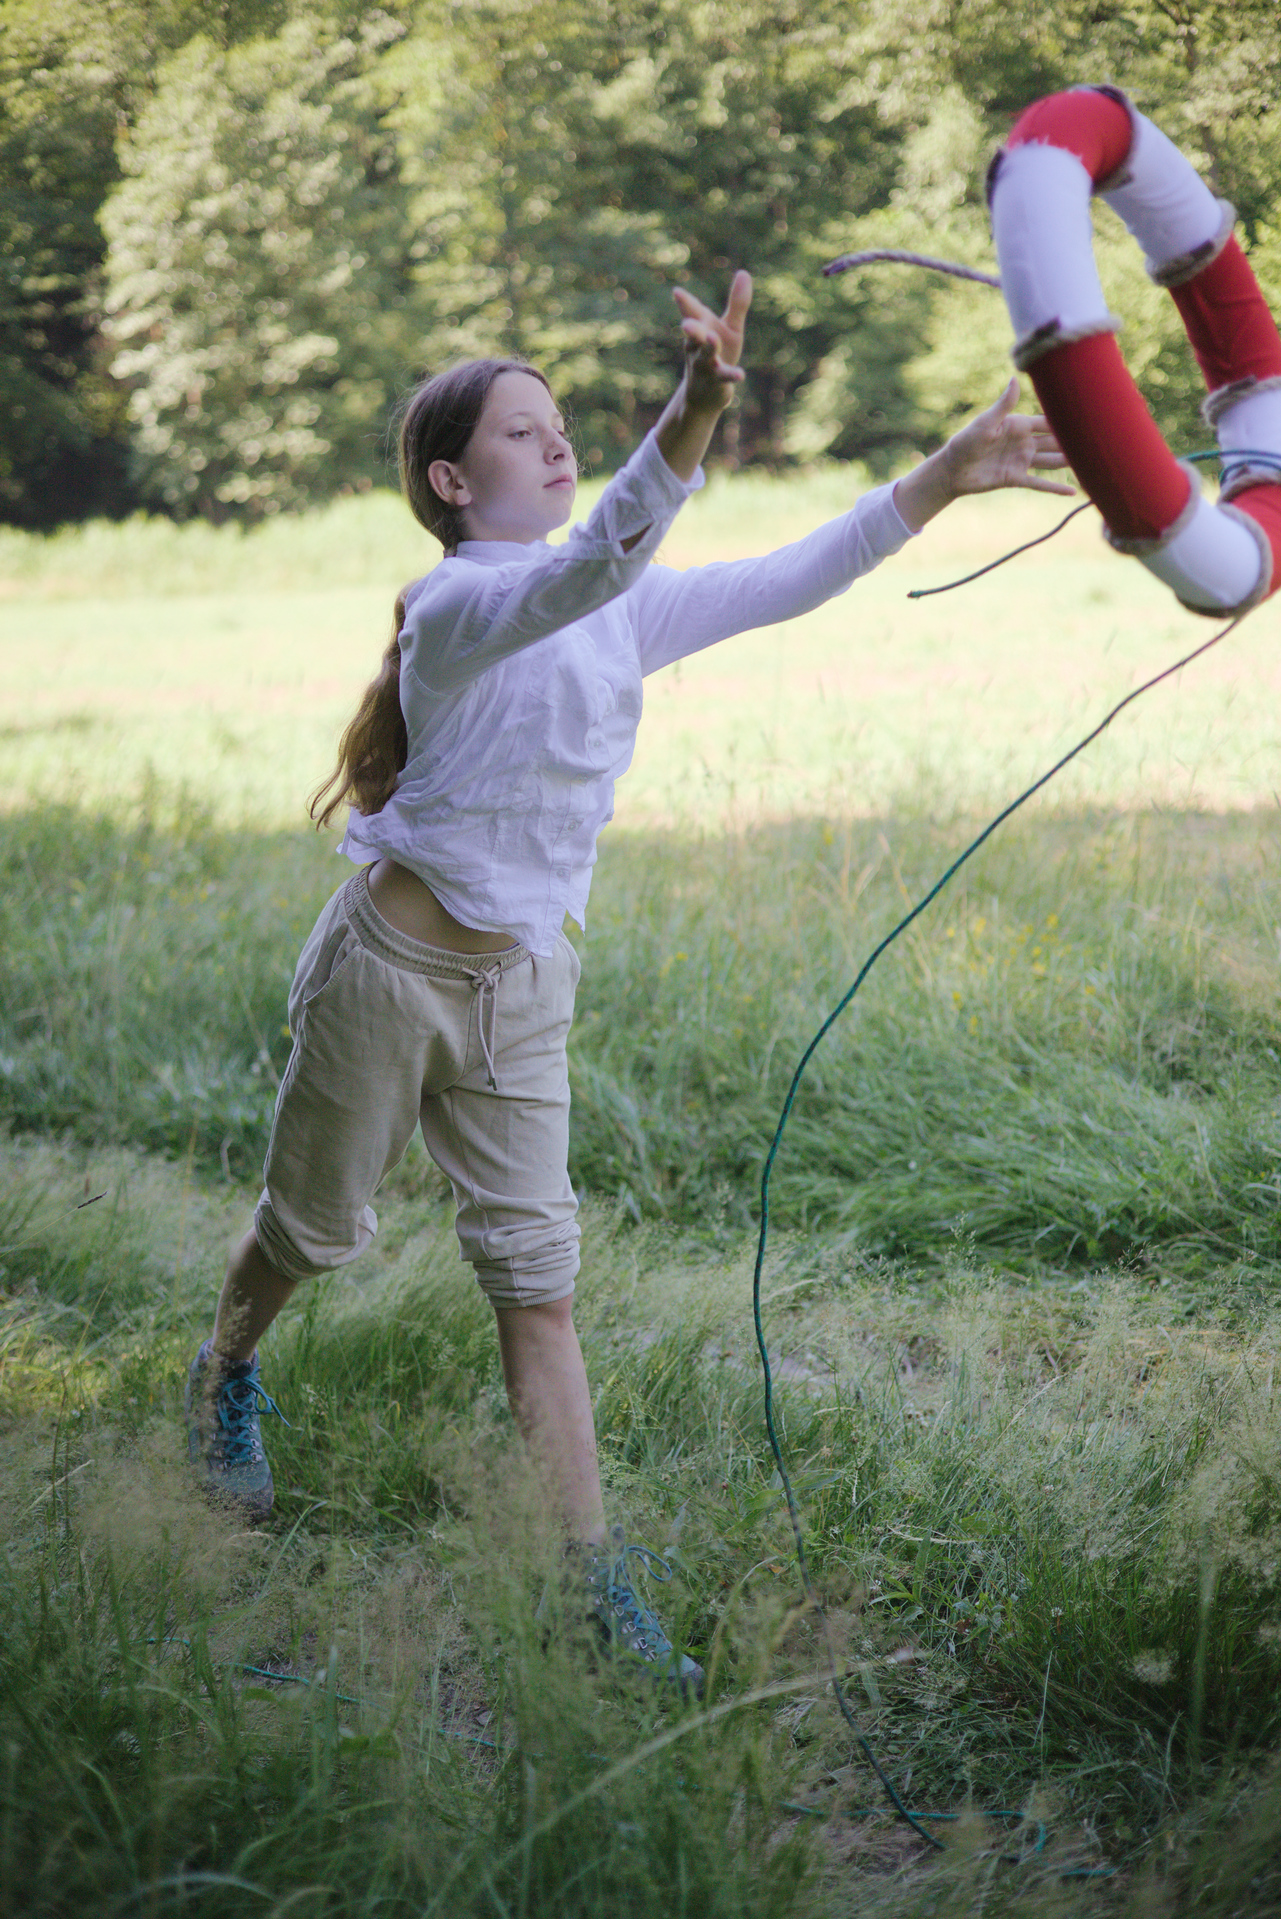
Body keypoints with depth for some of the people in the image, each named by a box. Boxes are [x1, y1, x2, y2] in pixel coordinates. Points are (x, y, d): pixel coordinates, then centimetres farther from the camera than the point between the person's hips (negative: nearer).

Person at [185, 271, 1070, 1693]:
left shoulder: (626, 615, 4)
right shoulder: (458, 609, -19)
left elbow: (786, 584, 4)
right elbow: (590, 567, -40)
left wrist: (940, 479, -6)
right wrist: (690, 421, -56)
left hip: (521, 989, 6)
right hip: (391, 970, -5)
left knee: (536, 1279, 2)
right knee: (314, 1230, 14)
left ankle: (590, 1577, 3)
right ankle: (226, 1371, 47)